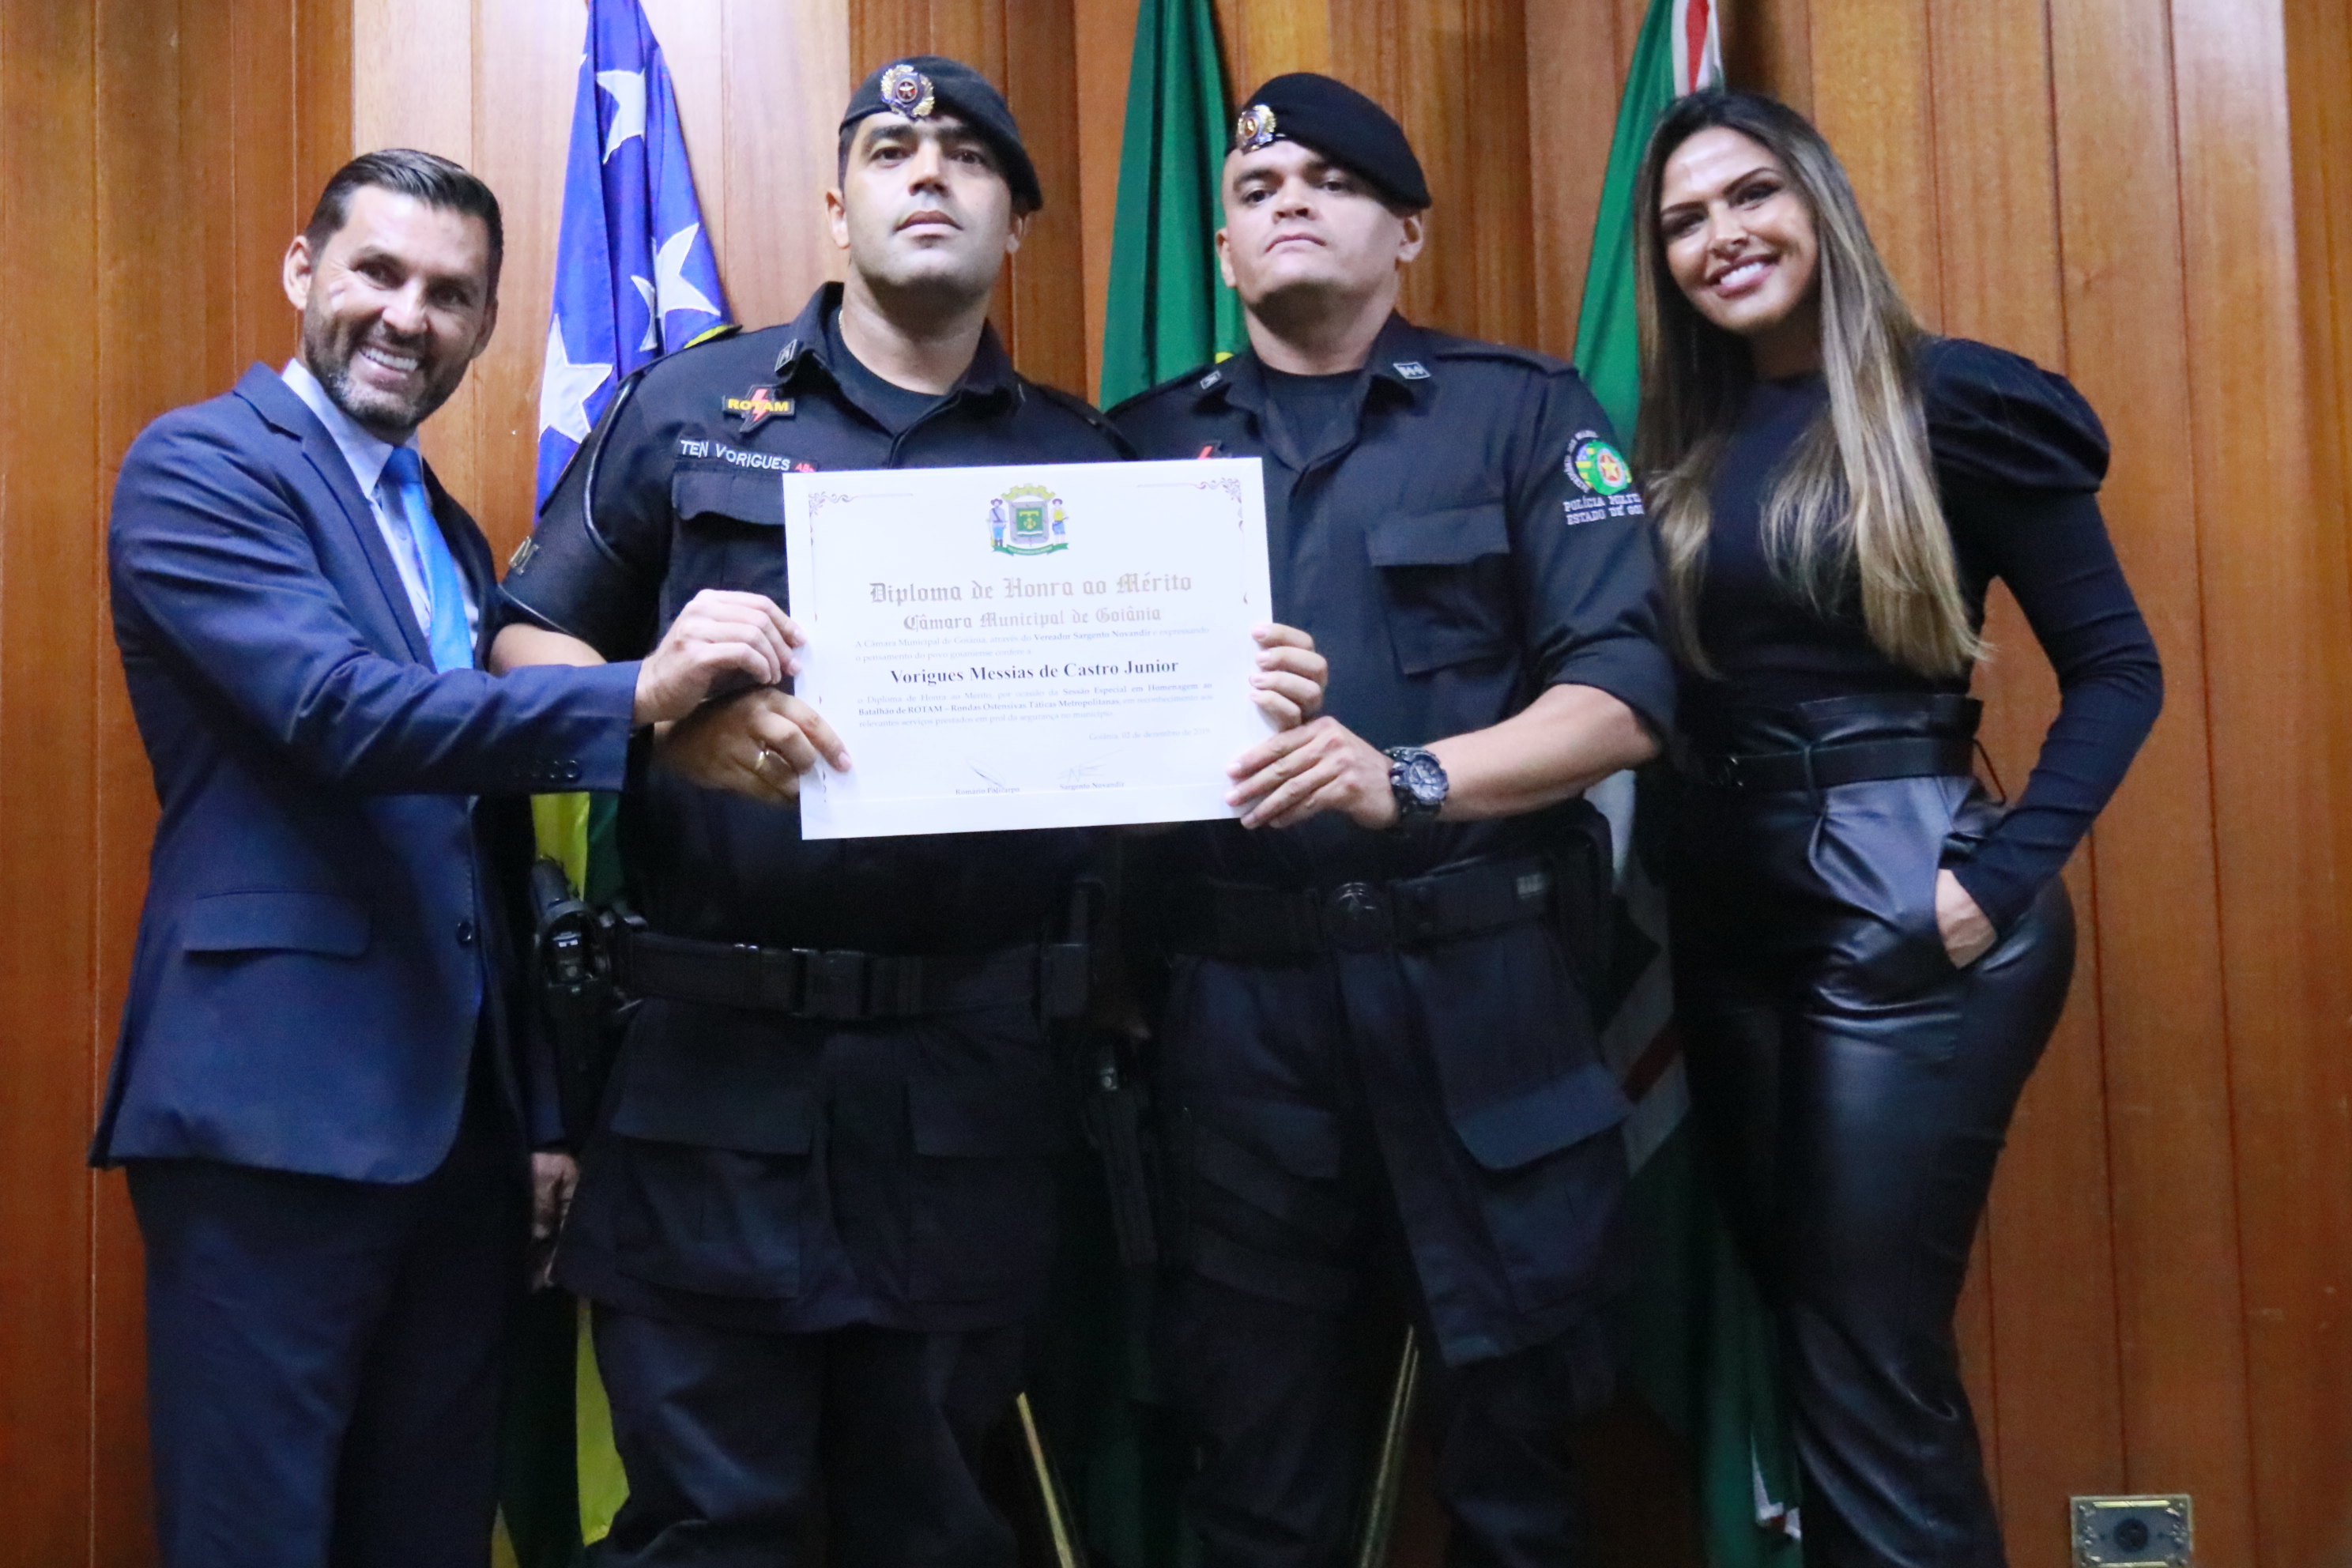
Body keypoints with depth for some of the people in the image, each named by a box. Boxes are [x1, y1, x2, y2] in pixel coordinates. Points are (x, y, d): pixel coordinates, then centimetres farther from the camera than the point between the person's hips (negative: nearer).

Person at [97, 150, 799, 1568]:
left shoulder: (451, 532, 17)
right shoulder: (199, 466, -5)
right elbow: (344, 712, -22)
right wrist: (638, 696, -32)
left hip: (466, 1118, 7)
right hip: (278, 1112, -7)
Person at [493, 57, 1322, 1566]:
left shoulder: (1083, 459, 11)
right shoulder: (687, 408, 8)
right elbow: (529, 644, 4)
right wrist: (667, 715, -16)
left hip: (970, 1082, 2)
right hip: (713, 1059, -1)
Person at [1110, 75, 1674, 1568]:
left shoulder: (1523, 410, 4)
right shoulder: (1149, 440, 11)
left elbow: (1625, 692, -5)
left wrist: (1407, 779, -20)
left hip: (1480, 985, -1)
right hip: (1235, 996, 2)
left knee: (1512, 1416, 10)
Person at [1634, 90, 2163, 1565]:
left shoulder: (1953, 398, -7)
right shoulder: (1687, 446, 10)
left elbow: (2116, 667, -8)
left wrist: (1999, 878, -16)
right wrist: (1672, 880, -1)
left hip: (1901, 907, -6)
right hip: (1734, 912, 7)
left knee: (1868, 1363, -1)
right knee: (1801, 1330, 17)